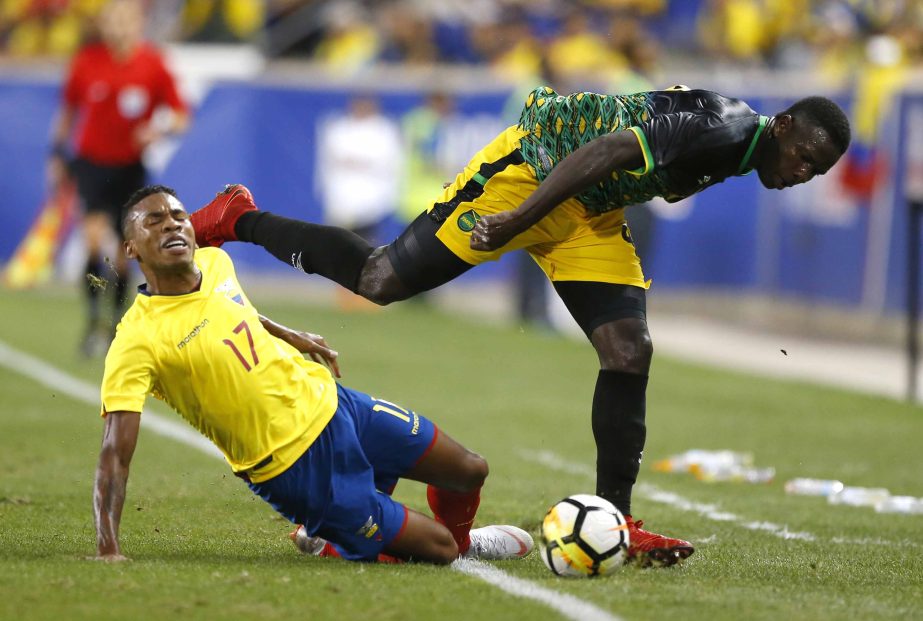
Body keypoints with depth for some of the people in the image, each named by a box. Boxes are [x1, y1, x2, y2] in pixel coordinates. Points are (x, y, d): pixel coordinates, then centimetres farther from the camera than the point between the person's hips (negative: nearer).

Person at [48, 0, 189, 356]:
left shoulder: (153, 65, -9)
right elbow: (68, 110, 9)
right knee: (95, 234, -20)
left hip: (130, 165, 1)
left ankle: (118, 324, 23)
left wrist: (159, 131, -23)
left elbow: (180, 116, -3)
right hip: (91, 160, -1)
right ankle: (93, 321, -12)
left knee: (123, 250, 4)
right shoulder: (87, 61, -6)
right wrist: (58, 155, 11)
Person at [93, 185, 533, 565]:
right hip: (295, 471, -7)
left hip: (328, 400, 7)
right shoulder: (137, 341, -25)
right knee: (438, 550, -6)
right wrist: (107, 550, -39)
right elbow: (114, 455, -30)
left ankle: (462, 539, 45)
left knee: (469, 471, 13)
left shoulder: (215, 262, -3)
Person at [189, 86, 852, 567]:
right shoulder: (722, 129, -25)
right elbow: (609, 148, -32)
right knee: (381, 279, -6)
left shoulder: (738, 150, 6)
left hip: (591, 213, 9)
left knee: (630, 353, -3)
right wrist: (518, 220, -33)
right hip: (531, 167, -9)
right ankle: (241, 222, 12)